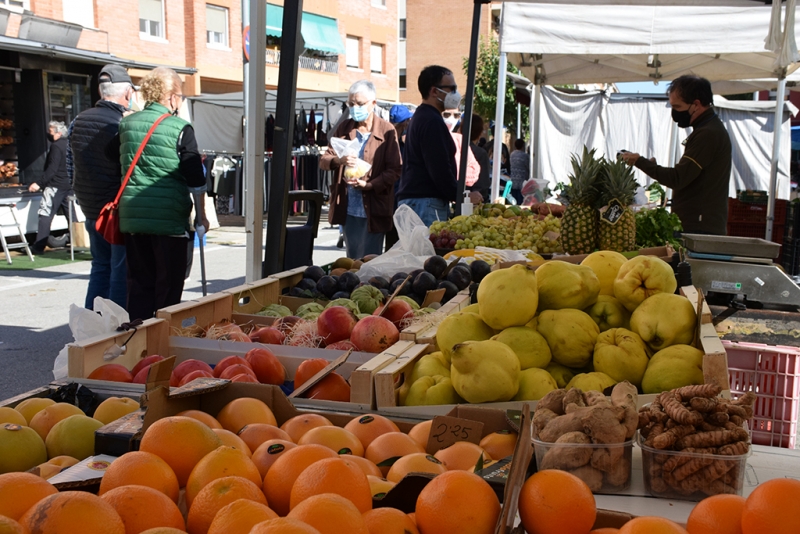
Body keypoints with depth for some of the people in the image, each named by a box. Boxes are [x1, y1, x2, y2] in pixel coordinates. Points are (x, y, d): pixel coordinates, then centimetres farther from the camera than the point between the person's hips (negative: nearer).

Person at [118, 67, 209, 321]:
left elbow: (121, 169, 17)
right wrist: (201, 215, 4)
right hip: (169, 219, -5)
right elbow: (195, 180, -6)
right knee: (169, 285, 5)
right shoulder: (180, 129, -8)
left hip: (132, 217, 5)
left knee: (139, 282, 11)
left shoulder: (126, 124, 7)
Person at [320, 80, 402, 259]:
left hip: (373, 208, -4)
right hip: (347, 208, 4)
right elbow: (323, 160, 6)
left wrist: (368, 185, -22)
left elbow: (394, 170, -8)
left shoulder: (387, 130, -5)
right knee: (351, 259, 14)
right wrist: (339, 160, -17)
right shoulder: (344, 128, 9)